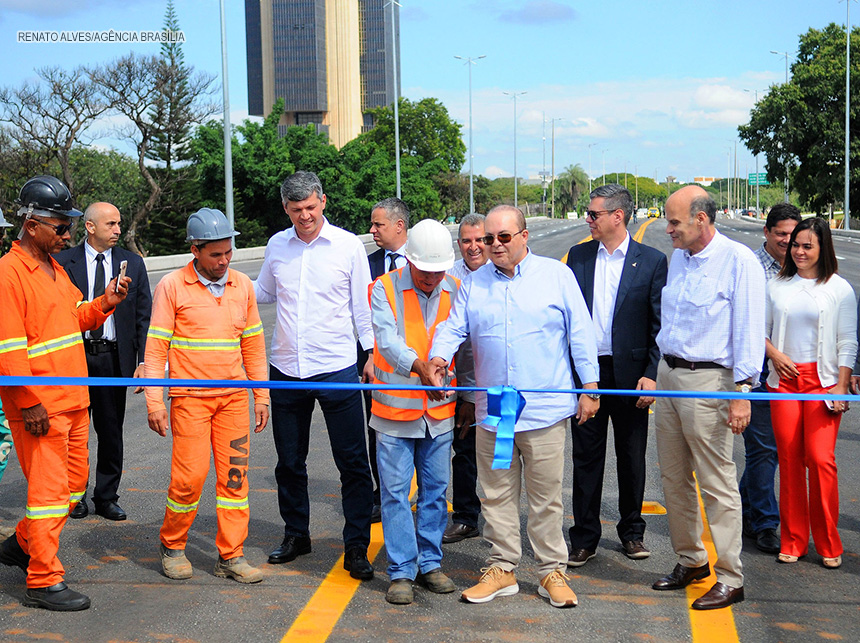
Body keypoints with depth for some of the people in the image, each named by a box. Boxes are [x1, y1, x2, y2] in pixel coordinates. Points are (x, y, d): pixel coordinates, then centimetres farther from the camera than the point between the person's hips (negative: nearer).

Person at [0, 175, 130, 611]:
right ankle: (43, 582, 6)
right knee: (49, 488, -4)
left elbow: (74, 318, 23)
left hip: (72, 399, 9)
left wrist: (103, 304, 3)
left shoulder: (54, 268, 15)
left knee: (75, 482, 17)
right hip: (38, 406, -9)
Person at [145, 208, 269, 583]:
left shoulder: (243, 285, 9)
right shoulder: (171, 287, -4)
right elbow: (156, 348, -3)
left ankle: (231, 556, 12)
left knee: (234, 475, 4)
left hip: (234, 397, 4)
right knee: (189, 476, -4)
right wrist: (155, 402, -8)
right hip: (190, 397, -4)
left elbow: (253, 344, 14)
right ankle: (171, 545, 19)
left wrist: (261, 396, 11)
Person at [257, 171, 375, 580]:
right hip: (286, 370, 3)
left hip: (337, 369, -3)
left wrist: (372, 353, -3)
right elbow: (263, 293, 21)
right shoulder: (277, 246, 6)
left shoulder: (348, 245, -2)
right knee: (289, 462, 13)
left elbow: (362, 304, 2)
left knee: (352, 462, -1)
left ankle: (356, 547, 8)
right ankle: (296, 535, 30)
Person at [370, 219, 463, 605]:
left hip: (440, 410, 3)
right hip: (395, 411, -3)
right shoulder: (385, 289, -7)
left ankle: (430, 564, 23)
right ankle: (401, 572, 9)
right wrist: (417, 365, -39)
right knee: (396, 492, 0)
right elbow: (386, 339, -22)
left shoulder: (455, 291, 4)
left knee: (435, 490, 11)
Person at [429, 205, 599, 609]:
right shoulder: (474, 283, 10)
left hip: (545, 411, -3)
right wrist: (440, 356, -18)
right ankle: (502, 568, 22)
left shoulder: (556, 275, 2)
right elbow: (454, 326, 4)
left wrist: (590, 388, -1)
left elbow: (580, 333, 2)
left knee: (546, 497, 4)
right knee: (497, 496, 10)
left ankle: (552, 572, 16)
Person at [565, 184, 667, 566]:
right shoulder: (578, 256, 7)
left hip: (630, 373, -2)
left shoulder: (652, 261, -2)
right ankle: (584, 538, 14)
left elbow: (660, 324, -3)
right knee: (586, 456, 6)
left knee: (632, 458, 10)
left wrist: (651, 374, -11)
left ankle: (632, 532, 26)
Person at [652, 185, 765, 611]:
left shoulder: (738, 260, -11)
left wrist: (742, 393, -18)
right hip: (668, 375, 8)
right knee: (674, 478, 13)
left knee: (717, 484, -4)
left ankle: (729, 579, 5)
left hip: (709, 380, -8)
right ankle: (690, 561, 28)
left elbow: (749, 329, -14)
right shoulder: (678, 258, 12)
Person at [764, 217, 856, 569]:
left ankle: (828, 544, 3)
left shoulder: (839, 289, 3)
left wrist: (842, 386, -4)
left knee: (820, 458, -9)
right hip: (784, 380, 2)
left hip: (823, 381, -2)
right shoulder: (777, 286, 9)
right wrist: (775, 355, -3)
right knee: (789, 459, 3)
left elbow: (848, 342, 3)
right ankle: (793, 541, 13)